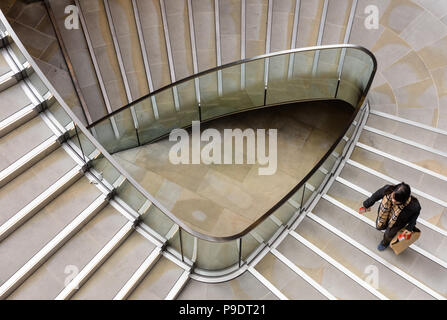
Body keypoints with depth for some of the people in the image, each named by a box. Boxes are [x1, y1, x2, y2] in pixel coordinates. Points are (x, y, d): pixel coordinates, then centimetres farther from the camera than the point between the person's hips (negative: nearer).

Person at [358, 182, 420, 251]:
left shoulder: (413, 205, -43)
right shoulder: (388, 190, -39)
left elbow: (416, 212, -17)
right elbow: (376, 195, -17)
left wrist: (410, 228, -13)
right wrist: (366, 205, -2)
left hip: (397, 222, -2)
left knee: (389, 235, 24)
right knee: (379, 227, 29)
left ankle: (385, 243, 61)